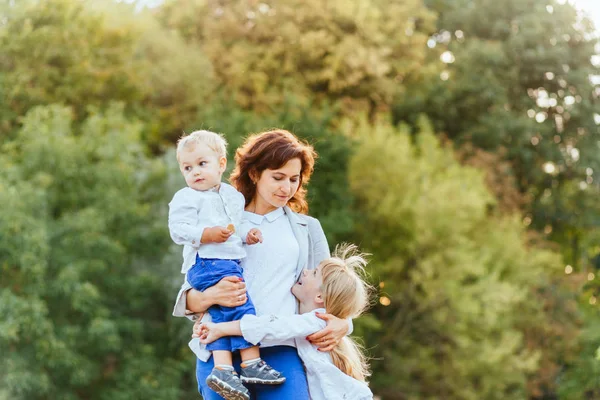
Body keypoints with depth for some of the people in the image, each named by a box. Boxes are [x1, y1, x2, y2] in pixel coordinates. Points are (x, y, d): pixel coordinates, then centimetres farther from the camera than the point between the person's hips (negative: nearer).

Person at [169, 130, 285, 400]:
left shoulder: (233, 196, 21)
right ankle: (251, 363, -15)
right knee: (241, 306, -17)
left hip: (232, 263, 7)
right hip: (207, 263, -7)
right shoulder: (185, 198, 0)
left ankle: (222, 368, -6)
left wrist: (246, 234, 6)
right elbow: (178, 230, -10)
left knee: (223, 315, -1)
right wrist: (208, 234, -22)